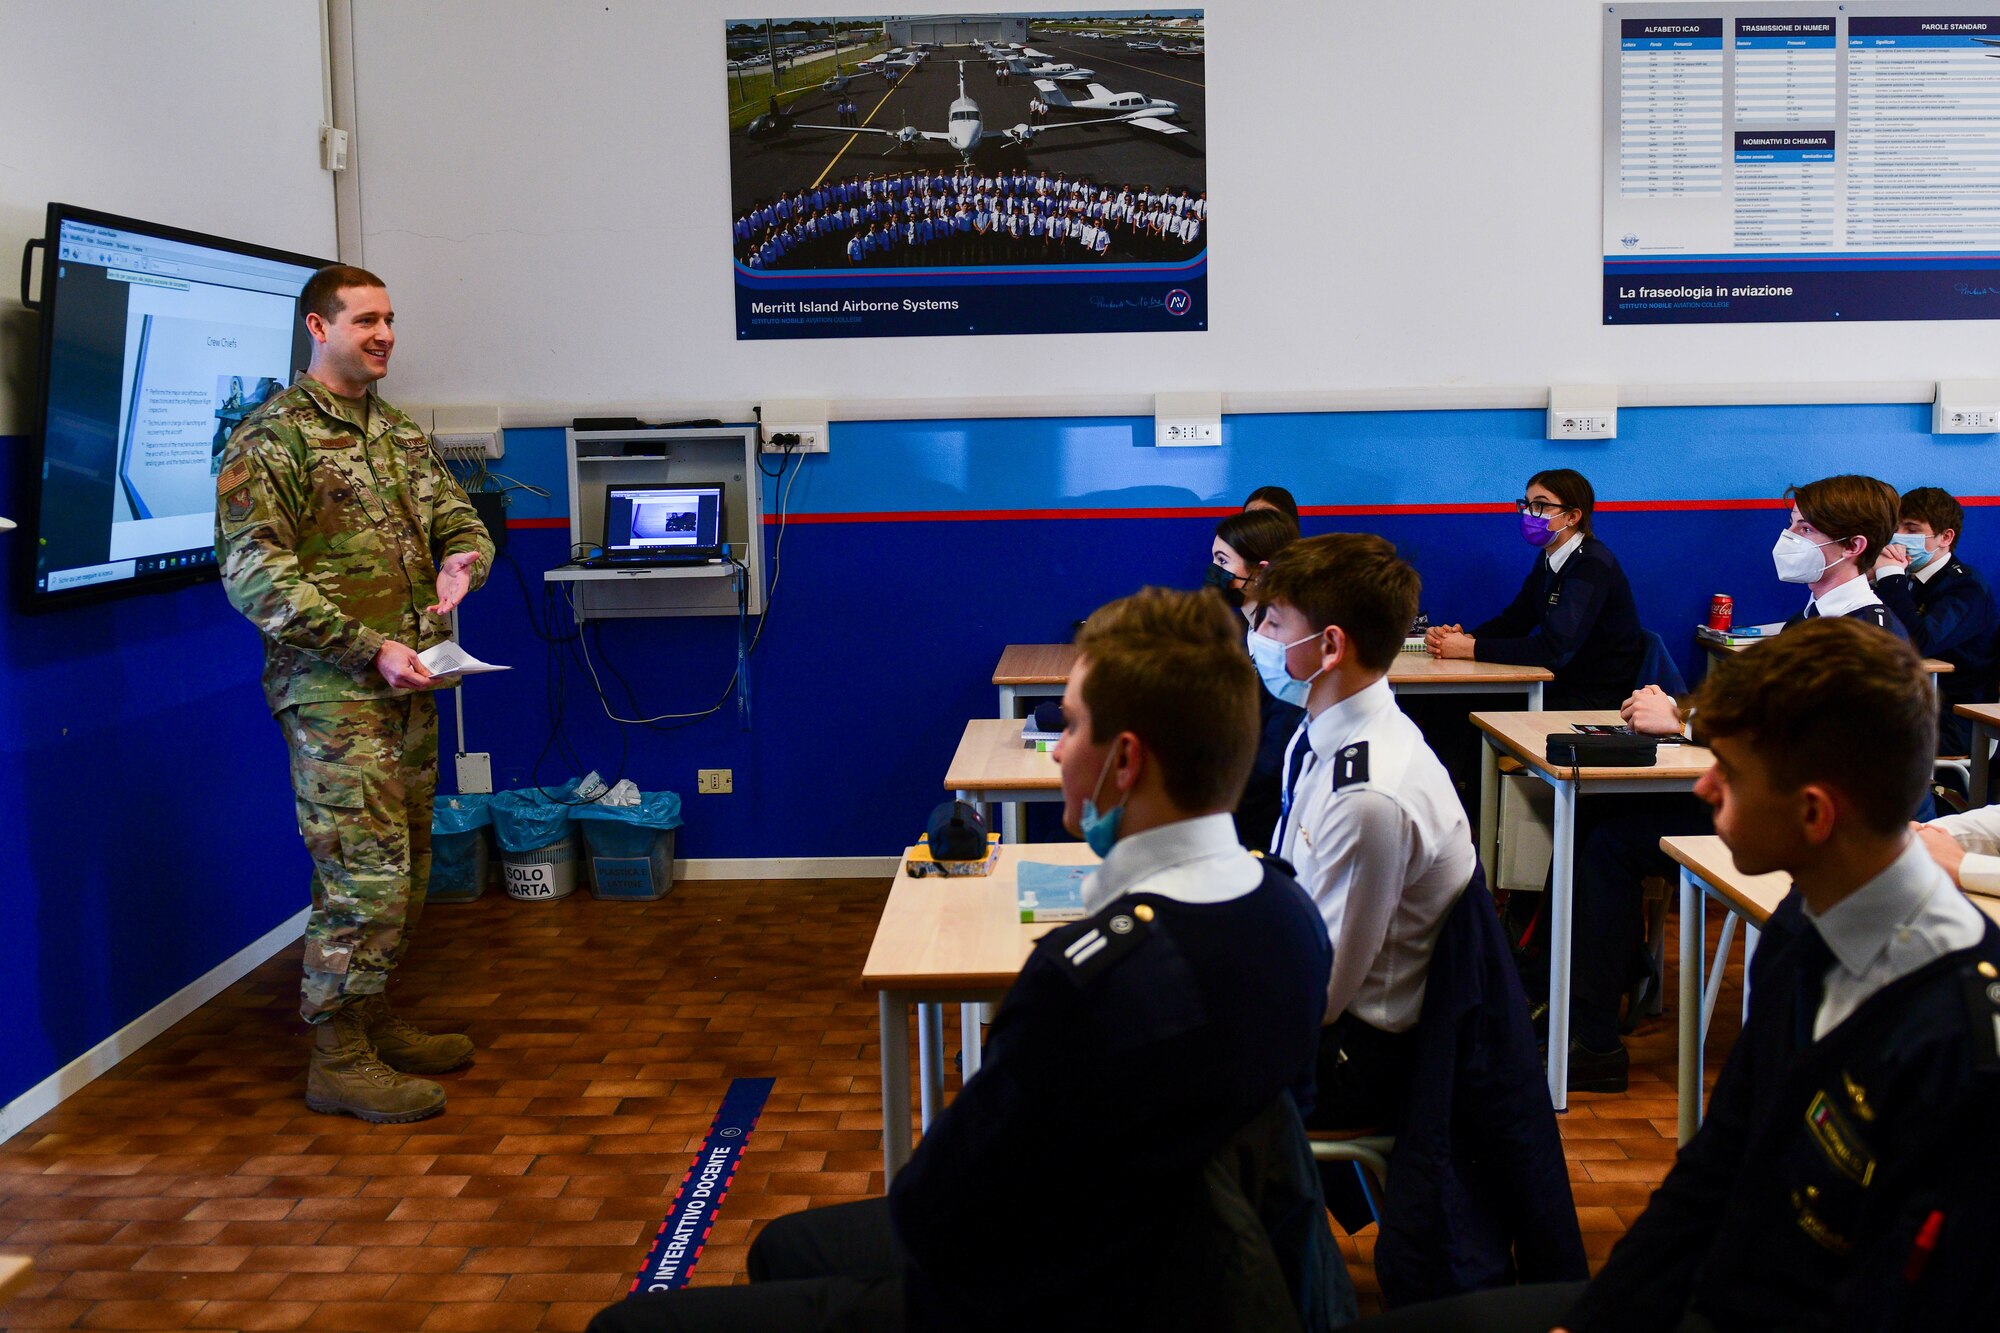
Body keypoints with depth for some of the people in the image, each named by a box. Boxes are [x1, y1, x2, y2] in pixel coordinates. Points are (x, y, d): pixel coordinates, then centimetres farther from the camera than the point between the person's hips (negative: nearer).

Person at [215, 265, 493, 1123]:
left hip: (408, 686, 8)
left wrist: (462, 563, -8)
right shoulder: (273, 437, -9)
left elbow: (460, 524, 19)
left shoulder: (402, 436, 15)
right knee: (365, 873, -8)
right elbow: (253, 572, -16)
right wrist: (368, 648, -22)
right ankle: (338, 1060, 4)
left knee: (403, 871, 14)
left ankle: (373, 1024, 28)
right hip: (333, 691, -8)